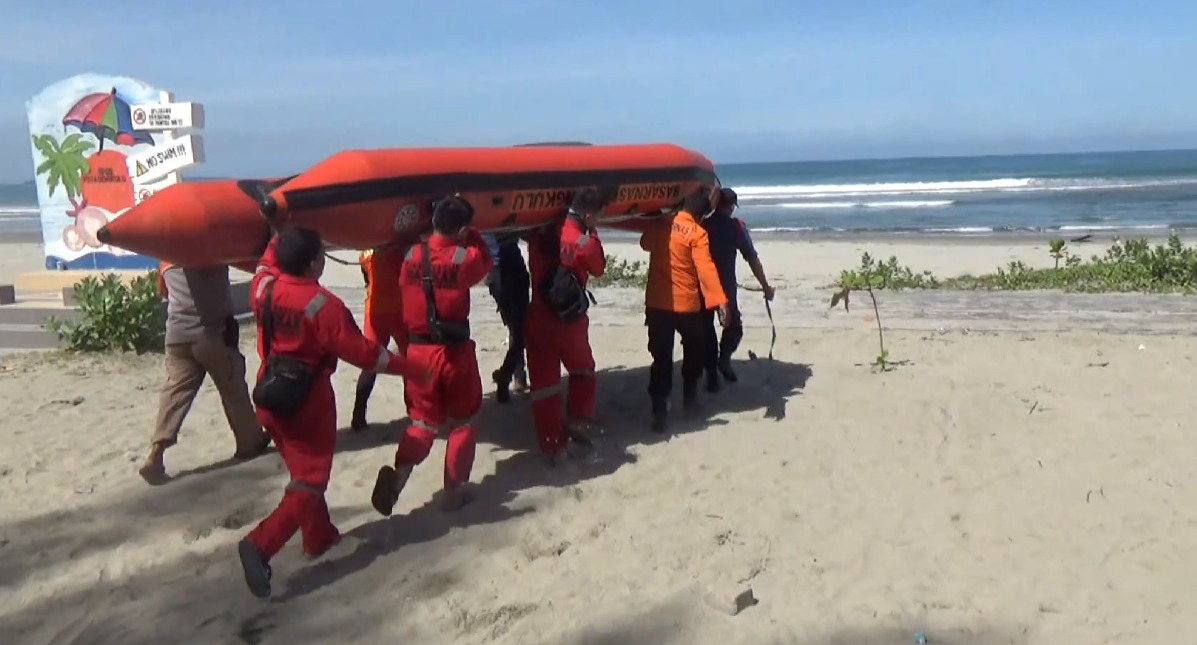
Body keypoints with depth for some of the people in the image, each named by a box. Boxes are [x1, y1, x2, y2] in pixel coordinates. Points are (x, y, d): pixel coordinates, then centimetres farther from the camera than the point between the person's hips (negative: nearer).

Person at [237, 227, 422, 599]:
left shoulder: (264, 288, -6)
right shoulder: (325, 306, -22)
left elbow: (268, 264, 20)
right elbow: (362, 352, -17)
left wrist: (283, 236, 23)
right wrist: (407, 367, -7)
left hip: (269, 396, 7)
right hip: (307, 401, -7)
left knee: (301, 469, 23)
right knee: (310, 479, 1)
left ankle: (318, 537, 35)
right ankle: (260, 544, -16)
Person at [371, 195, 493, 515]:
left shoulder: (412, 255, 1)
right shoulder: (464, 257, -11)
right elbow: (486, 259, 9)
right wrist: (471, 236, 16)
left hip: (418, 349, 4)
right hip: (454, 350, -3)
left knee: (423, 420, 15)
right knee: (461, 421, 15)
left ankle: (399, 472, -11)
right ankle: (453, 490, 18)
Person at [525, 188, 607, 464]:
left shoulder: (541, 232, -1)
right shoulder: (583, 241, -14)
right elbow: (598, 268, 3)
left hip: (539, 317, 3)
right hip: (570, 318, -3)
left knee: (544, 382, 5)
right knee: (583, 372, 23)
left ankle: (552, 445, 8)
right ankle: (574, 423, 20)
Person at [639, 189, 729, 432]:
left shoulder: (660, 224, 2)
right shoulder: (697, 233, -11)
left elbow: (645, 244, 22)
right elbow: (706, 269, -21)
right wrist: (719, 300, -26)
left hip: (656, 303, 3)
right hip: (686, 304, -3)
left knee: (661, 357, 3)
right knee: (694, 348, 23)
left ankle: (660, 410, -5)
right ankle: (690, 394, 32)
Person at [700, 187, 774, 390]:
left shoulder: (702, 225, 0)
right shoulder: (736, 225, -6)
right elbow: (752, 258, -8)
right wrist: (765, 286, -1)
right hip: (726, 286, -2)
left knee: (706, 328, 12)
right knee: (734, 325, 20)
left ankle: (712, 377, 10)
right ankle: (724, 356, -3)